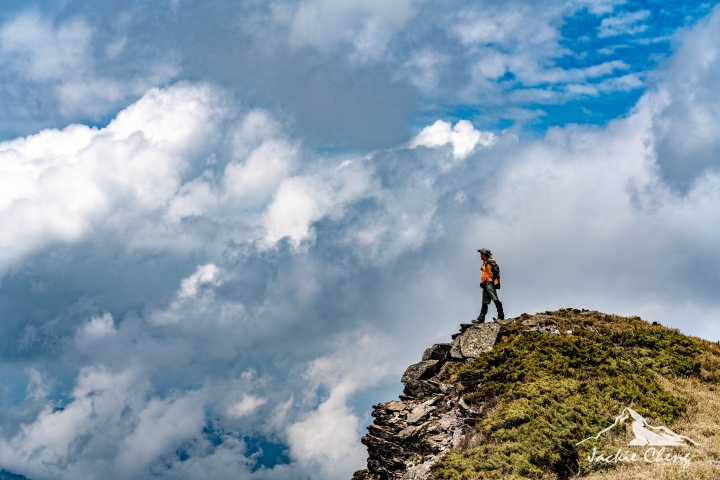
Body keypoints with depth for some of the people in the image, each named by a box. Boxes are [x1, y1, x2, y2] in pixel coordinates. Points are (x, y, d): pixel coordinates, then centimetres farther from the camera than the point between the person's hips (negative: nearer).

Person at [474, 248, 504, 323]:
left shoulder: (490, 262, -2)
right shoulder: (484, 264, 27)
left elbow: (496, 269, -16)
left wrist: (492, 278, -19)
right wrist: (483, 283, 16)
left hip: (490, 283, -10)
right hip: (486, 285, 10)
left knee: (495, 300, -16)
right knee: (485, 302, 3)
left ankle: (501, 315, -21)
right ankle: (481, 318, -1)